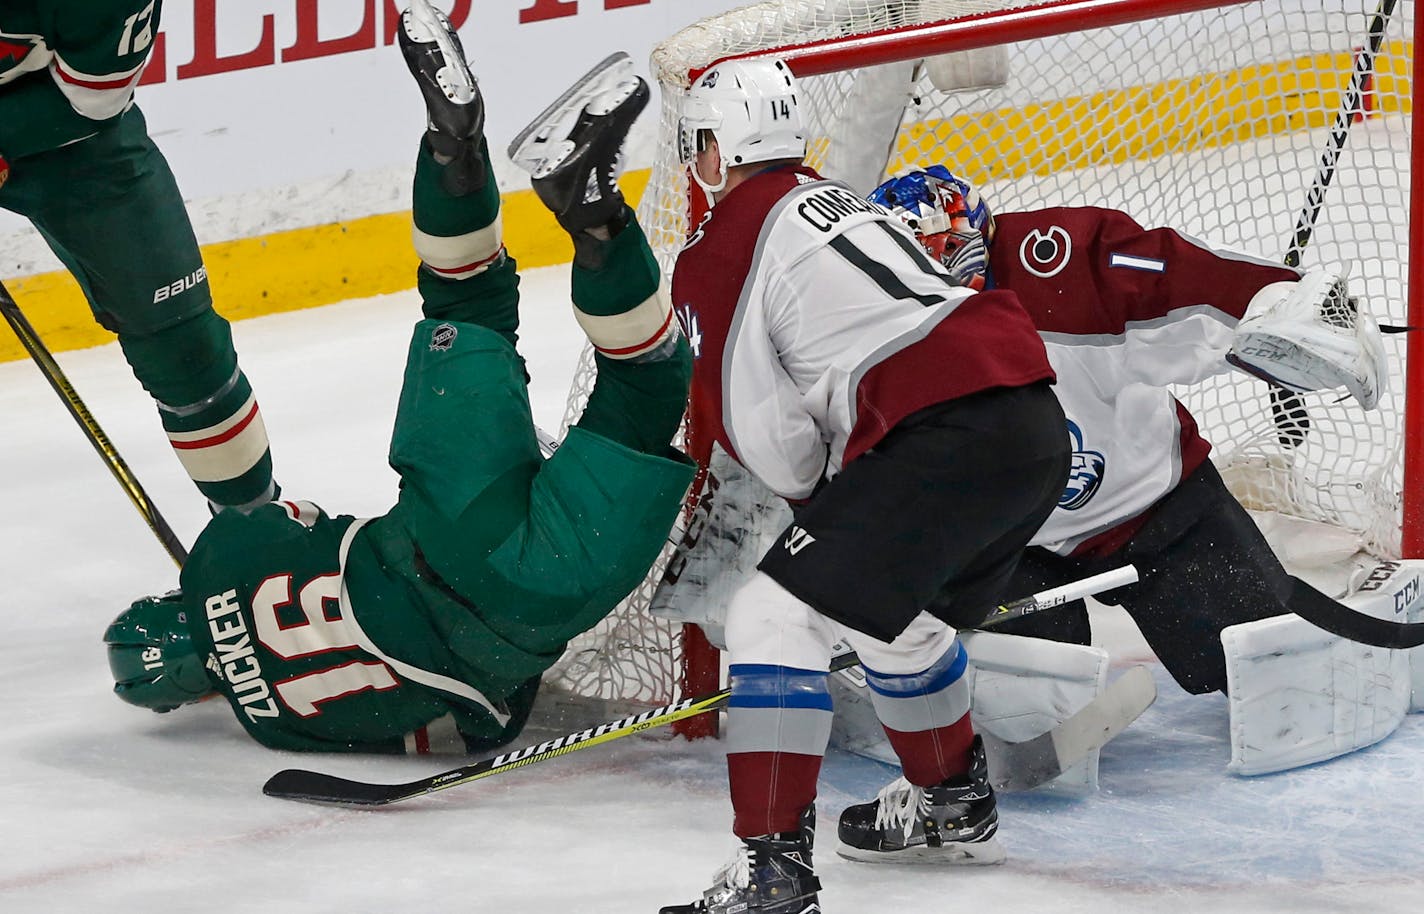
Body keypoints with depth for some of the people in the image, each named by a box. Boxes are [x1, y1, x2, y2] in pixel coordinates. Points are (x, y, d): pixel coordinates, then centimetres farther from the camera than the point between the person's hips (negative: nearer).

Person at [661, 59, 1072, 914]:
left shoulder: (719, 254, 1)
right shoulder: (839, 200, 27)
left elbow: (760, 432, -1)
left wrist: (818, 494, 18)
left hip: (947, 439, -9)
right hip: (1038, 421, 9)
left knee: (777, 614, -6)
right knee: (898, 613, 32)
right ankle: (954, 805, 50)